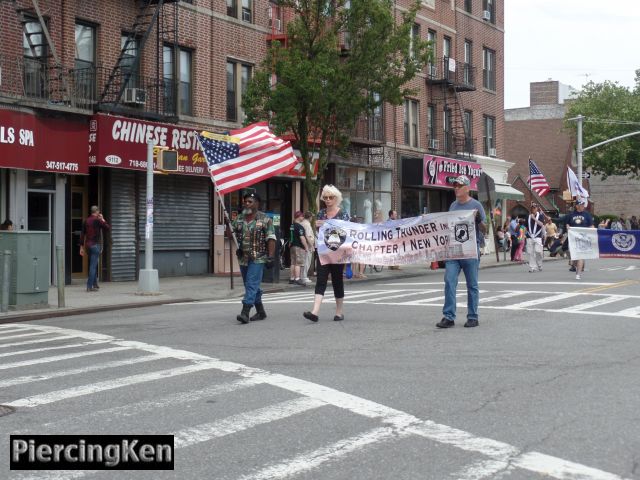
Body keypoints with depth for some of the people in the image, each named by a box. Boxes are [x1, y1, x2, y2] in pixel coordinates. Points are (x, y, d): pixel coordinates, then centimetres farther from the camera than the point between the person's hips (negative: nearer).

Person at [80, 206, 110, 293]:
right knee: (93, 266, -6)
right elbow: (108, 228, -2)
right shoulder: (98, 220, -10)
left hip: (87, 245, 7)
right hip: (95, 245, -7)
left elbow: (82, 234, 9)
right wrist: (103, 220, 7)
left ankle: (95, 284, 23)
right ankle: (89, 286, -8)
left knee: (93, 265, 18)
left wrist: (82, 246, 13)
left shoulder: (86, 221, 9)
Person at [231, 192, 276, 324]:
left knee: (252, 285, -13)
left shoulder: (265, 220, -4)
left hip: (258, 258, -6)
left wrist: (270, 257, -14)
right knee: (252, 286, 13)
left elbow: (271, 239, -7)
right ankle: (260, 312, 24)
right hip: (243, 258, 6)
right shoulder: (238, 219, 11)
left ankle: (245, 312, -18)